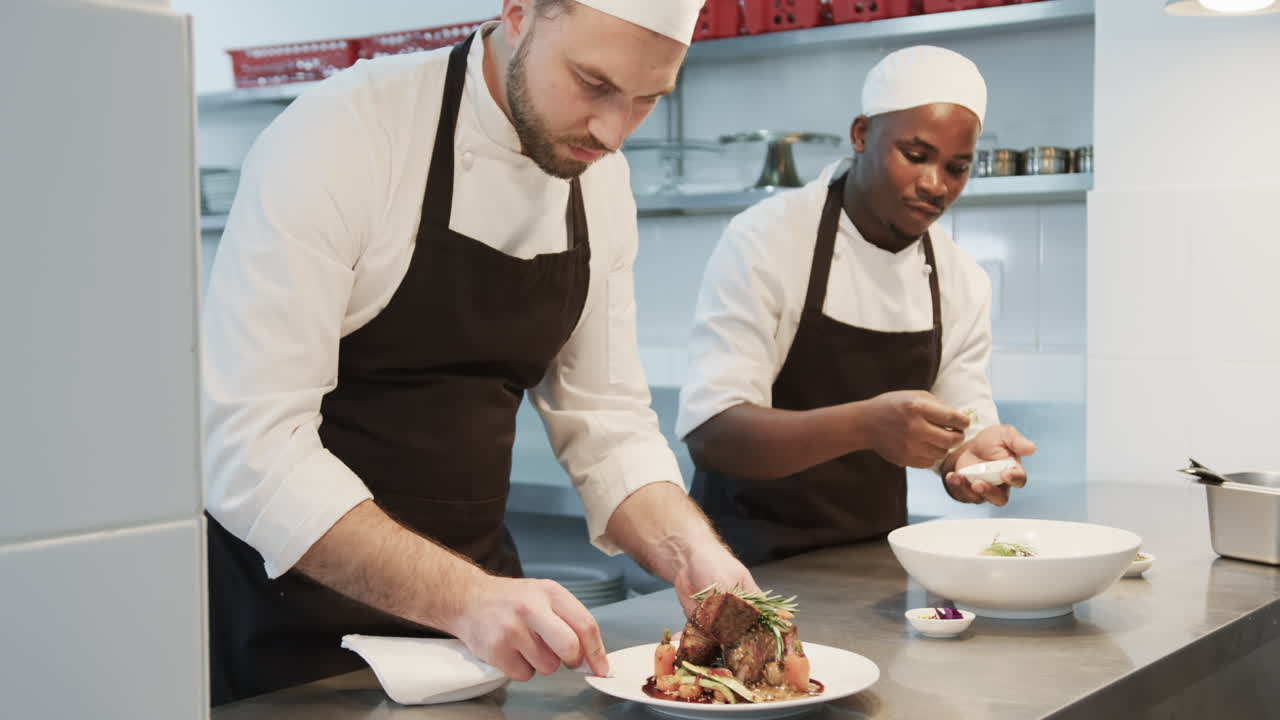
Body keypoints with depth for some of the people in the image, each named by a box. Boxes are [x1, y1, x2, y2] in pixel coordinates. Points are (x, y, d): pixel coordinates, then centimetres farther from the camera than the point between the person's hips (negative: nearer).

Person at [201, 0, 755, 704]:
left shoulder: (601, 180, -2)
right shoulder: (339, 135, -21)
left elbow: (606, 423, 2)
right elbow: (251, 445, -25)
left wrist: (691, 552, -16)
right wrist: (462, 597, -34)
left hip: (471, 585, 5)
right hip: (291, 605, -5)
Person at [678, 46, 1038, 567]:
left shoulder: (963, 282, 4)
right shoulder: (765, 240, -11)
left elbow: (956, 445, 9)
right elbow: (709, 433, -19)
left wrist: (973, 458, -16)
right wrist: (863, 425, -34)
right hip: (755, 559, -6)